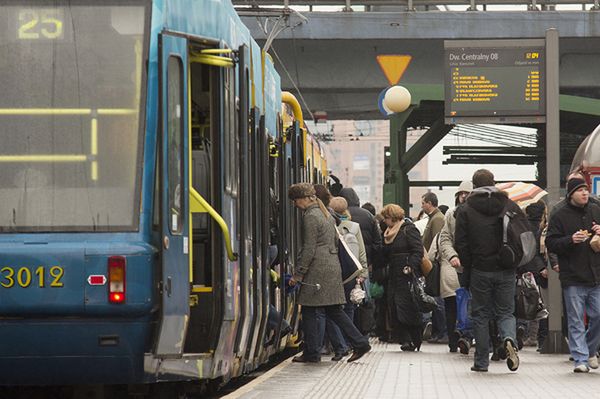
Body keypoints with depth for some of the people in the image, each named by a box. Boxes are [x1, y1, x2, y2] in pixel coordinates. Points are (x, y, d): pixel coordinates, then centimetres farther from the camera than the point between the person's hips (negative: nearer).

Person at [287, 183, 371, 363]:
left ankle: (311, 352, 0)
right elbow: (335, 242, 22)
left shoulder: (310, 217, -11)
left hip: (317, 269, -9)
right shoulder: (326, 214, 18)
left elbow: (309, 249, -15)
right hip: (333, 265, 9)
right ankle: (360, 343, 8)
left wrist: (297, 274, -12)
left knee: (311, 311, -3)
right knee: (333, 309, 12)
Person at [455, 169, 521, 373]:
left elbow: (461, 243, -5)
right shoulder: (511, 207, 3)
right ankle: (509, 339, -21)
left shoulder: (465, 210, -3)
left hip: (480, 270, -1)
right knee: (506, 312, 10)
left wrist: (468, 266, 6)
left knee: (480, 314, 8)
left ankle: (481, 361, 8)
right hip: (506, 271, 1)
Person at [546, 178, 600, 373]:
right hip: (573, 279, -3)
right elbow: (550, 243, -4)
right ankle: (581, 359, 1)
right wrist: (571, 240, -19)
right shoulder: (559, 216, -1)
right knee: (576, 321, -2)